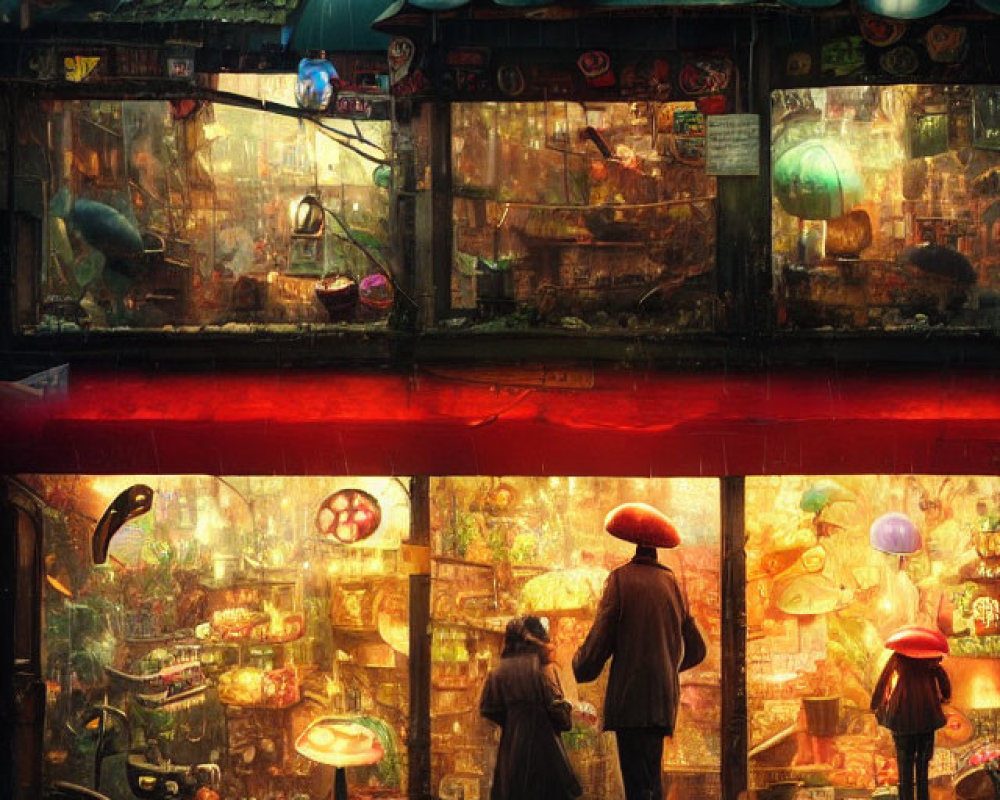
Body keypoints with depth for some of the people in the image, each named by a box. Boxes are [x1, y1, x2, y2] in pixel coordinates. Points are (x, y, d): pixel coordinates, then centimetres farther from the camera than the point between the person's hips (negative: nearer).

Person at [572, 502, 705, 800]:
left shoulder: (622, 578, -4)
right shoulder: (672, 583, 14)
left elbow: (599, 639, -7)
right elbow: (696, 649, 20)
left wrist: (580, 667, 13)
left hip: (631, 697, -6)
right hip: (664, 699, 6)